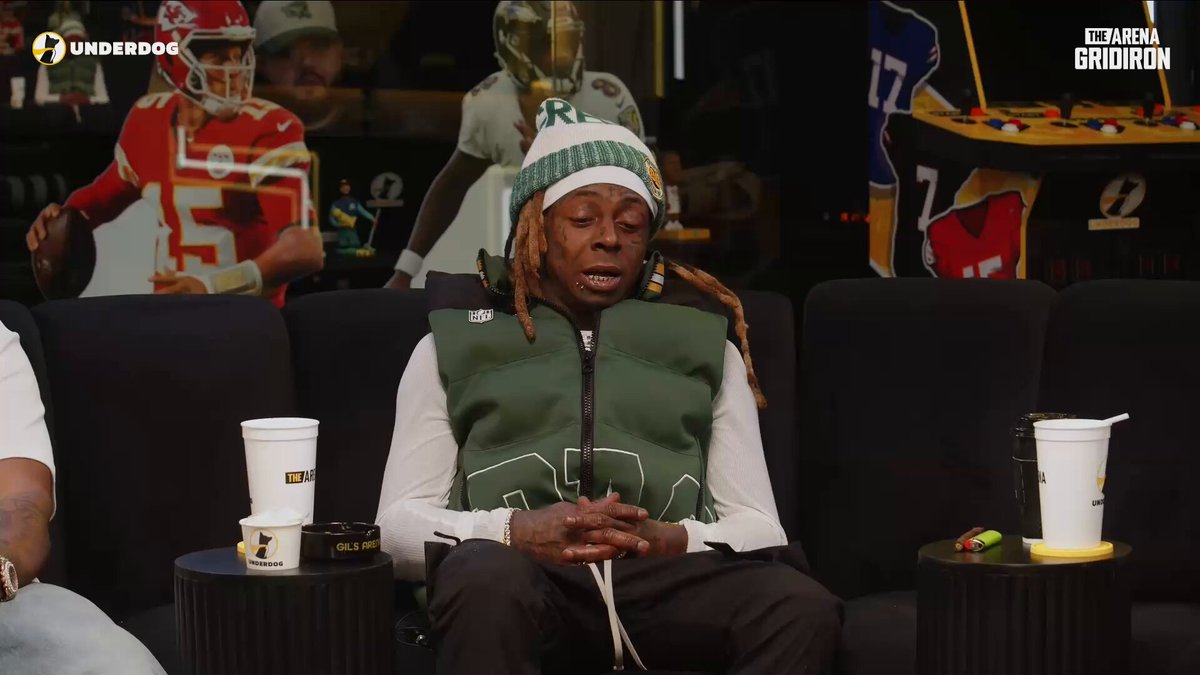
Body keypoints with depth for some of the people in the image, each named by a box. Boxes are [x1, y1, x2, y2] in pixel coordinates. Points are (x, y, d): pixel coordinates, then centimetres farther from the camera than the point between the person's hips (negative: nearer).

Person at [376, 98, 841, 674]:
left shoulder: (705, 345, 26)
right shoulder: (453, 344, 22)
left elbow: (758, 527, 17)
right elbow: (398, 523, 11)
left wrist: (669, 540, -7)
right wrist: (516, 532, -10)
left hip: (665, 574, 2)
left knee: (802, 609, -32)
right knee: (487, 583, -39)